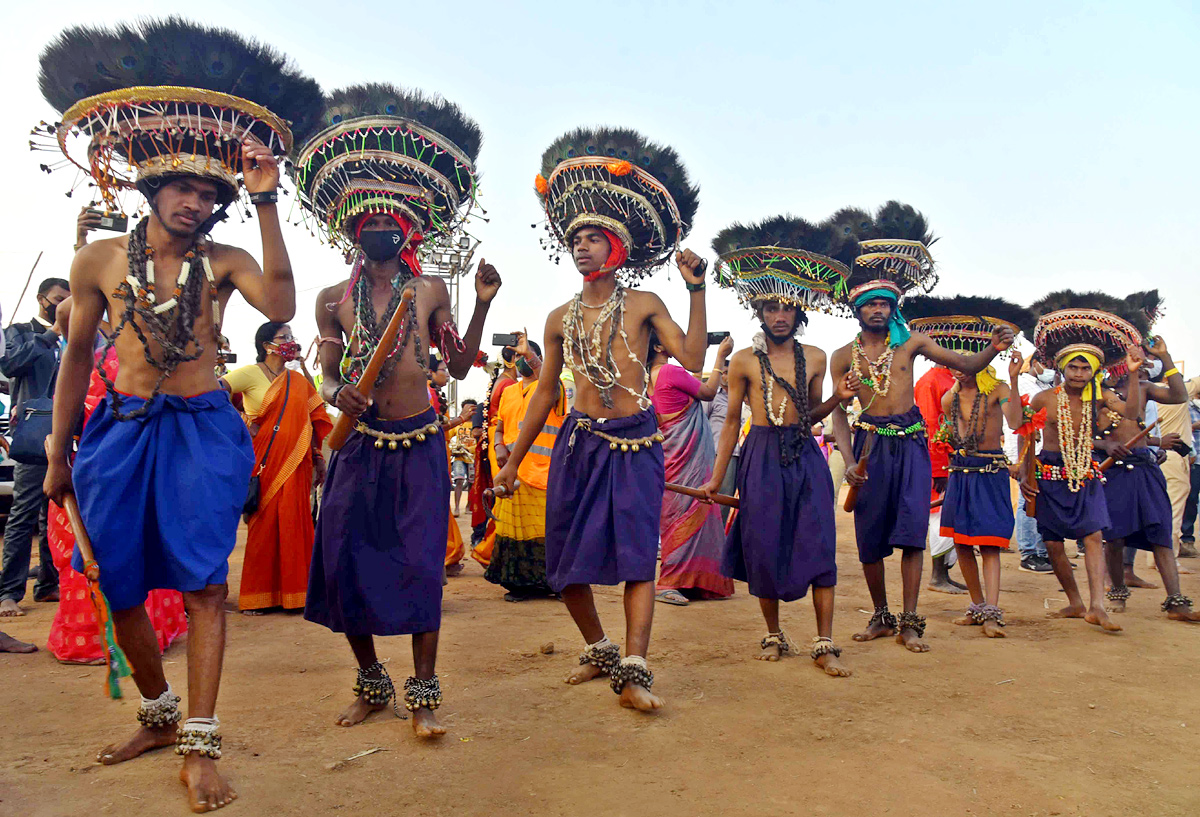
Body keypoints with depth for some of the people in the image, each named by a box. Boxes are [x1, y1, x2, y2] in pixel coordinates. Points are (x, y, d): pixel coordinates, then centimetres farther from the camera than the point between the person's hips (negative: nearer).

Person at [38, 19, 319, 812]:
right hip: (119, 430, 3)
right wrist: (58, 452, 12)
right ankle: (160, 715, 32)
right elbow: (77, 357, 11)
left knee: (204, 580, -6)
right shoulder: (99, 259, 4)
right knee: (121, 586, 10)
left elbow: (281, 307, -22)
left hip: (203, 430, -2)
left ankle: (200, 744, 4)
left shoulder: (223, 261, -1)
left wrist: (266, 202, -21)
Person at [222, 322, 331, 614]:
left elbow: (312, 422, 15)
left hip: (294, 463, 4)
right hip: (264, 461, -4)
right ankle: (257, 597, 8)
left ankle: (292, 592, 11)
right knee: (263, 524, -1)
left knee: (293, 523, 3)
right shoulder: (251, 373, 0)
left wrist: (318, 458, 11)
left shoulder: (299, 380, 14)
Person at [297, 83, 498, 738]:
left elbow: (459, 365, 10)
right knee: (343, 564, 3)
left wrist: (482, 306, 0)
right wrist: (337, 394, -9)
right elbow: (327, 375, 14)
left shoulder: (430, 290, 8)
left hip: (420, 444, -1)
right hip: (358, 443, 2)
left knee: (421, 565, -4)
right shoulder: (334, 299, 10)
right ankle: (371, 682, 23)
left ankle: (423, 694, 8)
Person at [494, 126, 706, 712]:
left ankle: (633, 671, -3)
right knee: (566, 559, 7)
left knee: (637, 555, -7)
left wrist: (696, 292, -16)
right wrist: (513, 462, 14)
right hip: (579, 443, 4)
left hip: (636, 444, -3)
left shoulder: (643, 306, 2)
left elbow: (692, 360, -10)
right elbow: (544, 392, 15)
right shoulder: (561, 318, 11)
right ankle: (599, 650, 28)